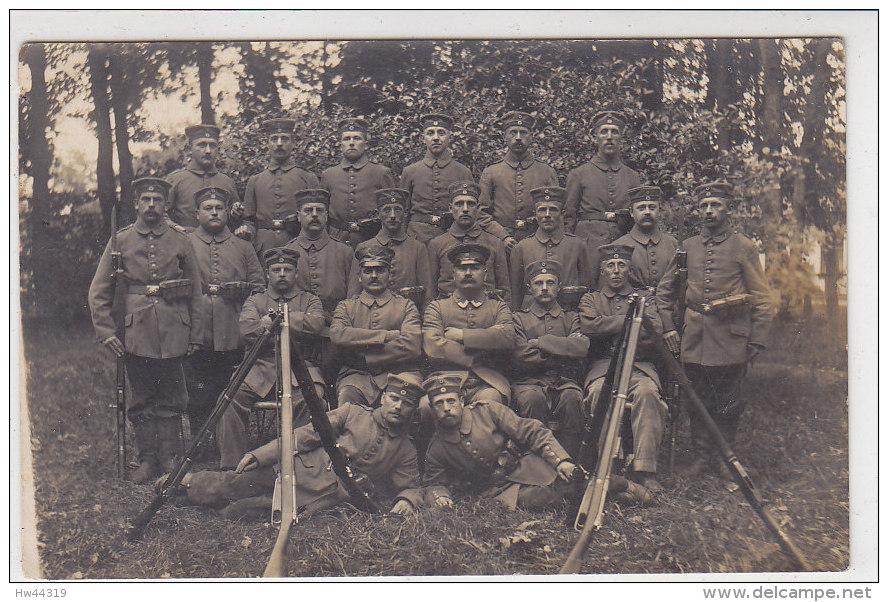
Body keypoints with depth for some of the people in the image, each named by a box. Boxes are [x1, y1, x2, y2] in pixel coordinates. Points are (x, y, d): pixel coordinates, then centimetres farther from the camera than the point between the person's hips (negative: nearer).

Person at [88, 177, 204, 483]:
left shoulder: (180, 242, 6)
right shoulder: (120, 240, 5)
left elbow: (196, 293, 9)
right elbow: (98, 292, 5)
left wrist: (196, 335, 5)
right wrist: (106, 332, -3)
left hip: (173, 334, 0)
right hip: (136, 334, 0)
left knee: (171, 400, 5)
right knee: (141, 400, 7)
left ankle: (170, 458, 15)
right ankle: (148, 460, 17)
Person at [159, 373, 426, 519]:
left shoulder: (406, 451, 9)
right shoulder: (351, 413, 5)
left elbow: (412, 487, 13)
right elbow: (306, 435, 2)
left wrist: (406, 500, -14)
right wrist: (259, 455, -6)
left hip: (323, 500, -1)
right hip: (300, 470, 1)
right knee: (229, 485, -9)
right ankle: (186, 481, 20)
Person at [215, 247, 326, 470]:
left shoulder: (310, 300, 19)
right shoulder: (255, 301, 21)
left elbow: (315, 324, -6)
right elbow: (247, 330, -1)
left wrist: (272, 319, -2)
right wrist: (291, 324, -3)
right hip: (261, 367, 1)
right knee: (230, 398, -26)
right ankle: (231, 466, -14)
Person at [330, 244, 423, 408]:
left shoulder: (406, 306, 15)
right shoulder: (346, 306, 18)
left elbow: (412, 347, -3)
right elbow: (337, 335, -6)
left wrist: (363, 356, -6)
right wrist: (386, 335, -7)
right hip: (357, 376, 0)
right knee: (346, 396, -34)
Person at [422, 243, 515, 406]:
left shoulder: (499, 307, 20)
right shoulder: (437, 307, 18)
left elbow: (507, 338, -3)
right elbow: (433, 346, -1)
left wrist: (461, 335, -3)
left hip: (488, 383, 1)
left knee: (490, 398, -35)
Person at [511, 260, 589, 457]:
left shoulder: (571, 318, 20)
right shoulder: (519, 318, 15)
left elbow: (582, 348, -3)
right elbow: (523, 357, -4)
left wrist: (540, 342, -4)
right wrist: (564, 348, -3)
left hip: (565, 381, 1)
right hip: (530, 381, -1)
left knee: (572, 397, -33)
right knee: (532, 398, -35)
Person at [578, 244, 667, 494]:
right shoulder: (590, 299, 21)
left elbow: (654, 333, 5)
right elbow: (589, 326, -1)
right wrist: (629, 320, 0)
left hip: (639, 365, 0)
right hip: (603, 365, 0)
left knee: (647, 392, -35)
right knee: (598, 392, -35)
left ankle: (644, 470, -34)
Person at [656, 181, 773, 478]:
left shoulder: (744, 247, 1)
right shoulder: (687, 247, 8)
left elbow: (762, 298, 2)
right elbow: (665, 290, 16)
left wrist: (757, 340, -4)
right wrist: (668, 327, 6)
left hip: (731, 337, -2)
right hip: (694, 338, 2)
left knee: (728, 403, 6)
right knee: (697, 400, 8)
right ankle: (701, 454, 21)